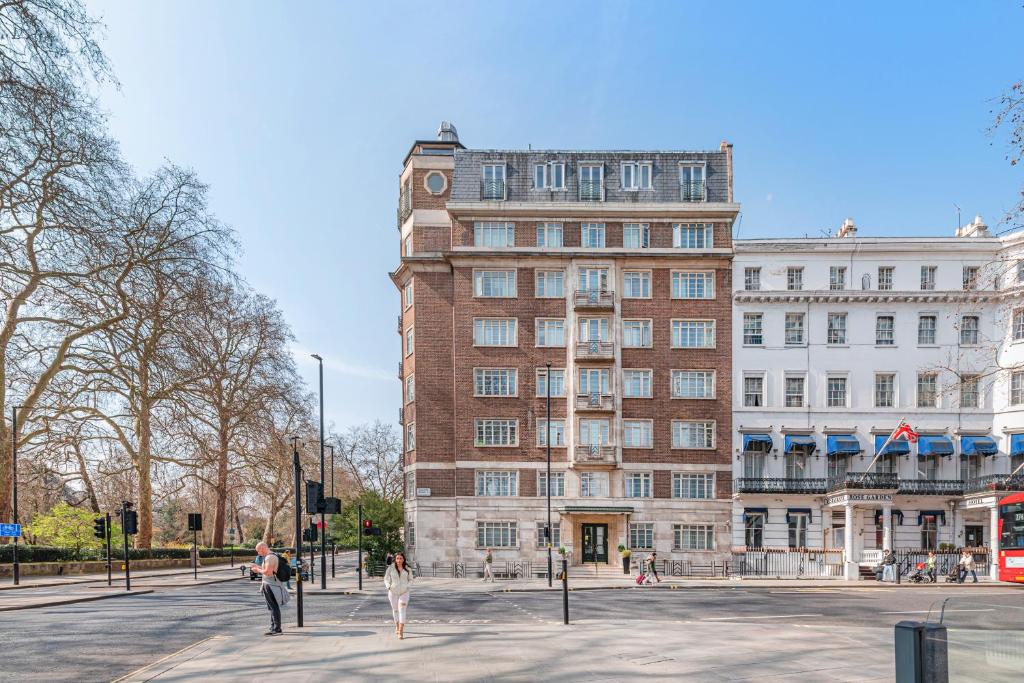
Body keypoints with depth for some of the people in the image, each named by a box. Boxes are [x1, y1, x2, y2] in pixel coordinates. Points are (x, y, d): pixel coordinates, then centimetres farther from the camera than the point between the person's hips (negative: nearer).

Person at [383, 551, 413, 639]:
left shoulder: (407, 569, -1)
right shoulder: (391, 568, -4)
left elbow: (410, 579, 11)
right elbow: (386, 578, 4)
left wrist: (407, 586, -6)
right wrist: (388, 586, -13)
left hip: (404, 592, -1)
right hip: (393, 592, 1)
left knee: (402, 610, -12)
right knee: (395, 610, 14)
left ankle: (401, 632, -18)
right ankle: (397, 626, 38)